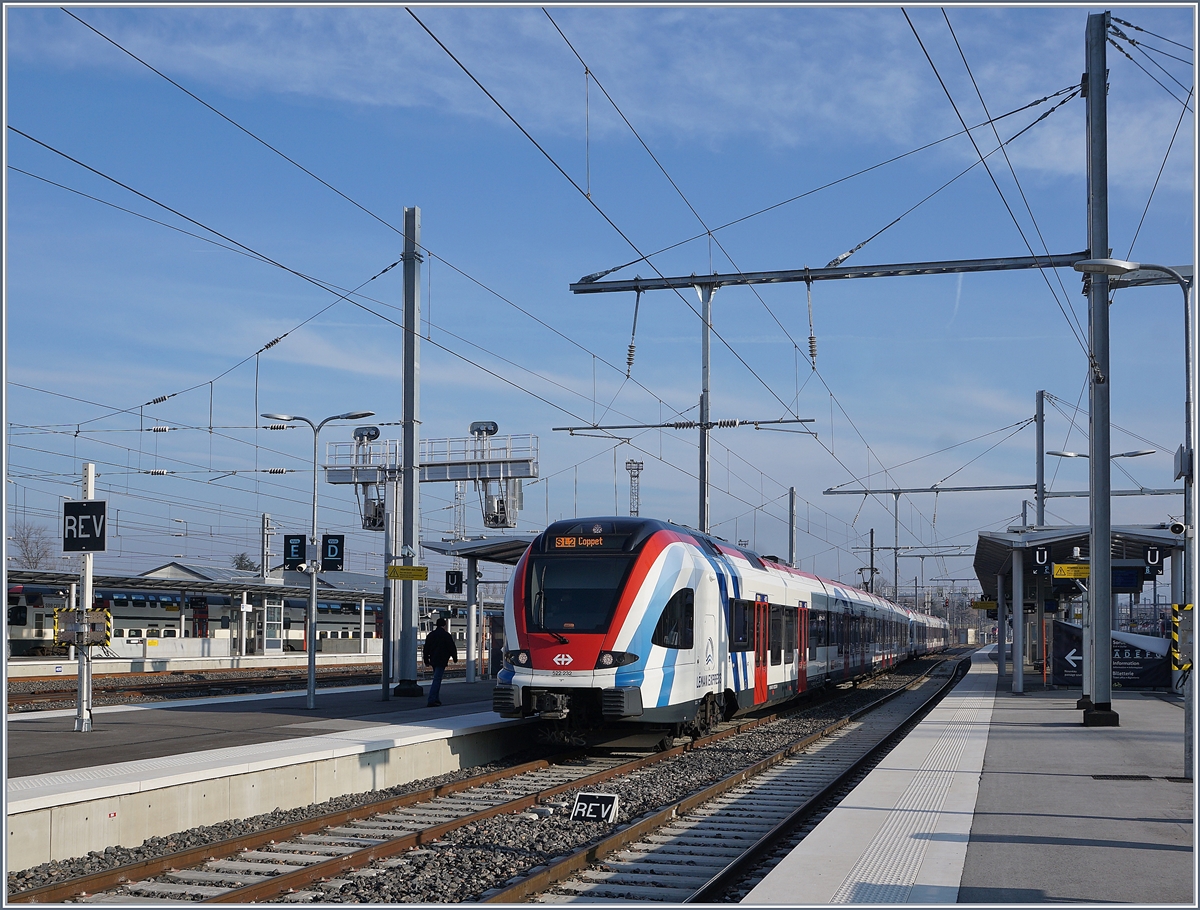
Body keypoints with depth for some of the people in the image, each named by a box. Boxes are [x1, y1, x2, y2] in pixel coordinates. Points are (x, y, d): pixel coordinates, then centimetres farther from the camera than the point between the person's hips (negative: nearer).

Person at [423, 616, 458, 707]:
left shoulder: (430, 635, 10)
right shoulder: (446, 635, -10)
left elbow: (426, 649, 14)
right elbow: (452, 648, -7)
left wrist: (426, 661, 21)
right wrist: (455, 658, 9)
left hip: (433, 661, 7)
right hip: (441, 661, -7)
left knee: (437, 679, 19)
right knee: (437, 680, -9)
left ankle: (436, 699, 20)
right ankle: (432, 700, -15)